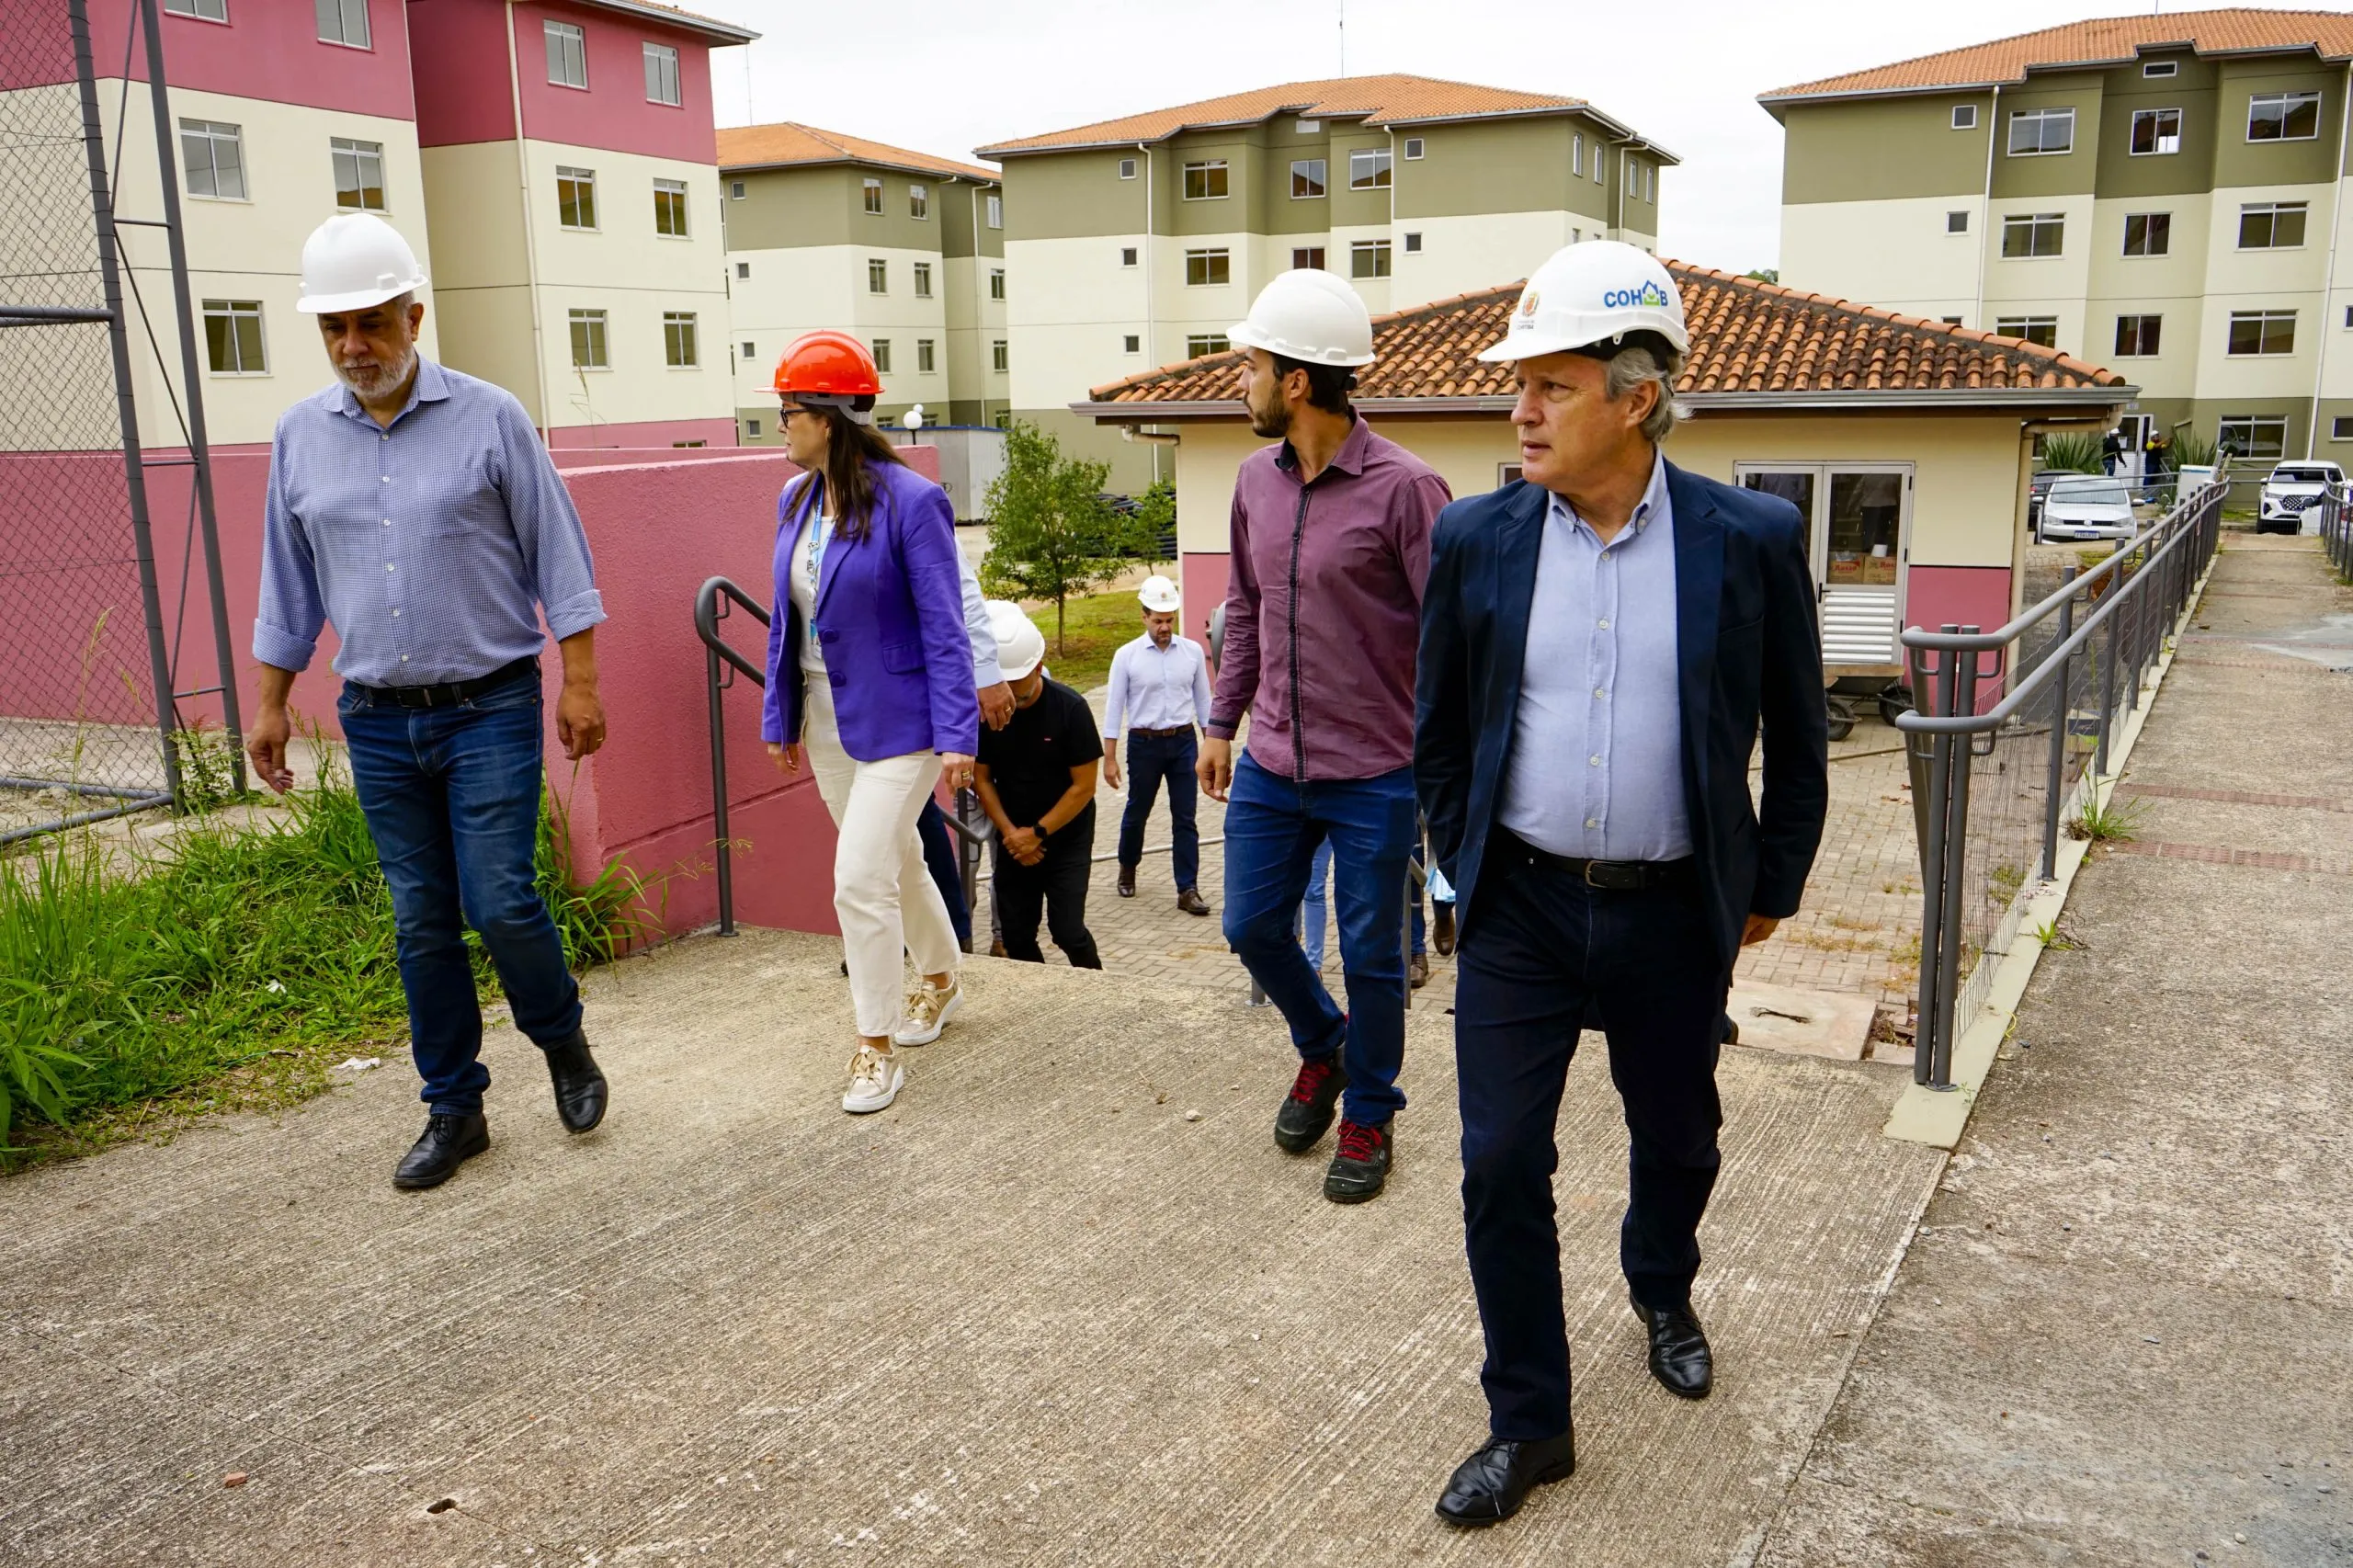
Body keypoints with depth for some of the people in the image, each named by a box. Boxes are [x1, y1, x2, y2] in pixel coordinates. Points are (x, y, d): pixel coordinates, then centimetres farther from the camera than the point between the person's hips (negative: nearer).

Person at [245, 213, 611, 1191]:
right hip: (377, 722, 4)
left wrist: (580, 684, -7)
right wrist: (270, 705, 14)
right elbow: (288, 585, 14)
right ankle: (454, 1110, 20)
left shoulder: (489, 418, -4)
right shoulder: (301, 433, 6)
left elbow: (558, 559, -3)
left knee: (500, 902, -8)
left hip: (490, 709, -3)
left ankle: (564, 1043, 20)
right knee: (422, 922, 7)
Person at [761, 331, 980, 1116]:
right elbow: (785, 618, 11)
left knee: (860, 880, -10)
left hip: (894, 721, -7)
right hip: (826, 722, 7)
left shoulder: (911, 502, -17)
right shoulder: (795, 502, 4)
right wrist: (781, 716, 12)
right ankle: (941, 983, 43)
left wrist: (956, 735, -19)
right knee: (896, 862, 21)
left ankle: (877, 1049, 5)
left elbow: (943, 630, -17)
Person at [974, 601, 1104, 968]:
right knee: (1016, 937, 4)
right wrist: (1010, 833, -10)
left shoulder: (1070, 708, -15)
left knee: (1067, 930, -11)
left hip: (1066, 838, -3)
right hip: (1014, 841, 4)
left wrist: (1038, 833, -13)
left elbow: (1084, 786, -13)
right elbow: (983, 777, 1)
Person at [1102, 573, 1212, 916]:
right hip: (1144, 744, -1)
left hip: (1183, 742, 1)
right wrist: (1109, 758, -5)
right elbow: (1114, 707, -3)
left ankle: (1188, 890, 3)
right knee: (1136, 813, 15)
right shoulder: (1127, 656, -5)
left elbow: (1203, 699, 7)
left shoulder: (1192, 652, 0)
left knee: (1185, 819, 0)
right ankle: (1127, 869, 40)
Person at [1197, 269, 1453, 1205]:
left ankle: (1368, 1117, 29)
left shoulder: (1403, 488, -15)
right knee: (1252, 926, 13)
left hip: (1373, 775, -6)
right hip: (1270, 765, 6)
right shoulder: (1256, 479, 4)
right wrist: (1222, 723, 15)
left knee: (1370, 958, 7)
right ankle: (1322, 1048, 42)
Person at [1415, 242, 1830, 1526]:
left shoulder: (1751, 539, -8)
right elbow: (1439, 733, 7)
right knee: (1501, 1164, 1)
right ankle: (1528, 1423, 20)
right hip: (1519, 909, 0)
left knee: (1676, 1137, 19)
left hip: (1673, 915, 0)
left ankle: (1661, 1291, 52)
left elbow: (1795, 742, 2)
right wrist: (1467, 868, 7)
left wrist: (1767, 892, 6)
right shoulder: (1475, 539, -4)